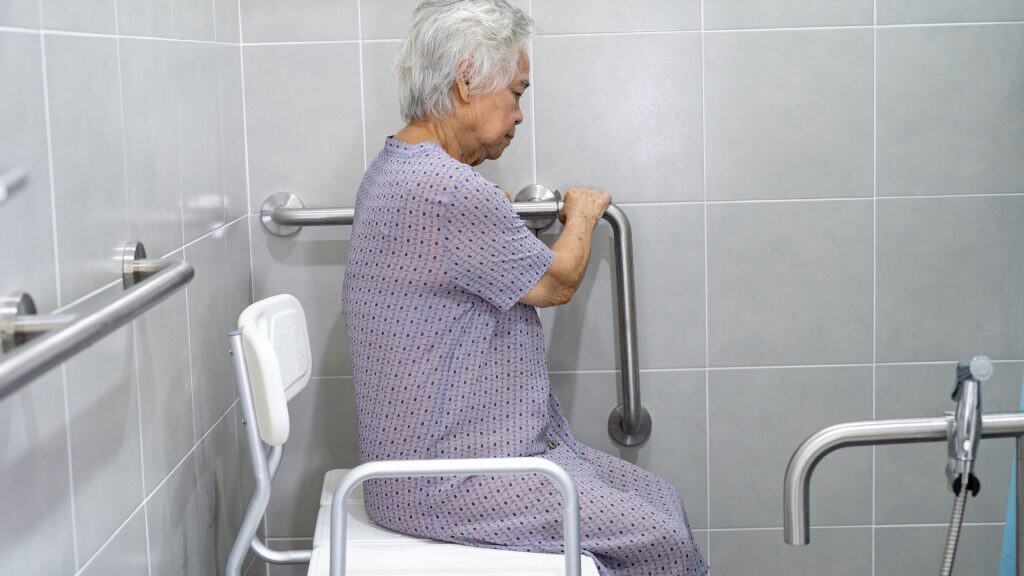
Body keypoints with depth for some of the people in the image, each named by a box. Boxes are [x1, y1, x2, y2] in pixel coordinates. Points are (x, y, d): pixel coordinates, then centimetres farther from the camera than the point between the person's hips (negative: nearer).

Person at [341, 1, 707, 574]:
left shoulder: (392, 170, 10)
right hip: (443, 485, -11)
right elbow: (556, 282, -9)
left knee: (661, 499, 10)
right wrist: (582, 214, 11)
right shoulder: (451, 191, -24)